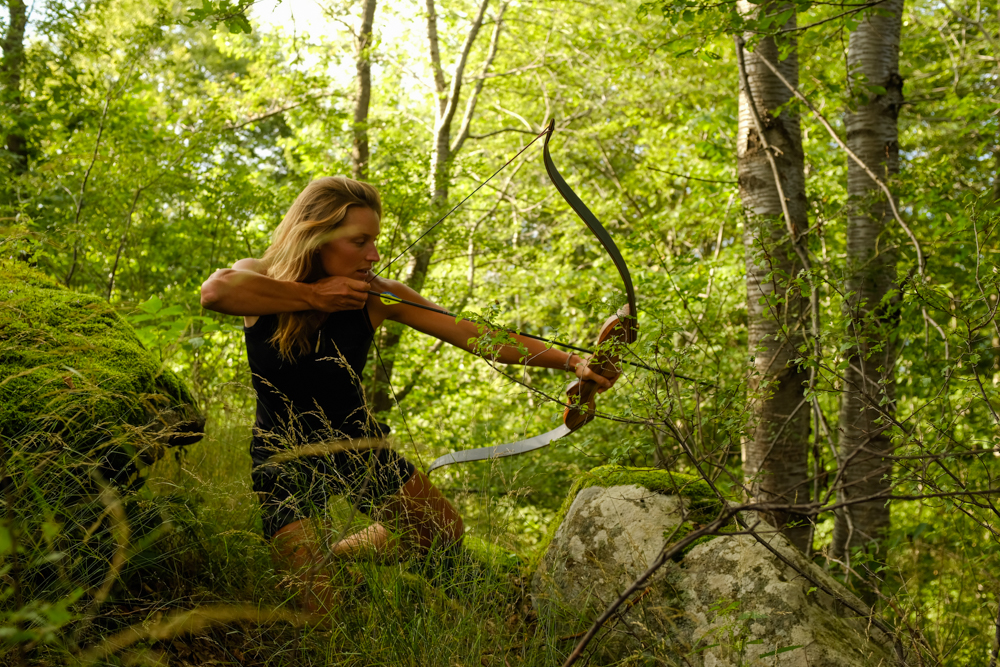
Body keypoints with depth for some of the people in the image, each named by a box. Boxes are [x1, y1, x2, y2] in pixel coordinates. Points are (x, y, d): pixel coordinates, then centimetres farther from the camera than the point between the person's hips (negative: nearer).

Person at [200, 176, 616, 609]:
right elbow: (216, 291, -41)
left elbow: (475, 336, -18)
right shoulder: (260, 278, -15)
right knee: (319, 606, -11)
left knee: (443, 530, 15)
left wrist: (568, 361, -28)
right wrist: (312, 296, -30)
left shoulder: (375, 297, -12)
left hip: (358, 444, 4)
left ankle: (333, 554, 31)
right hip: (284, 459, -3)